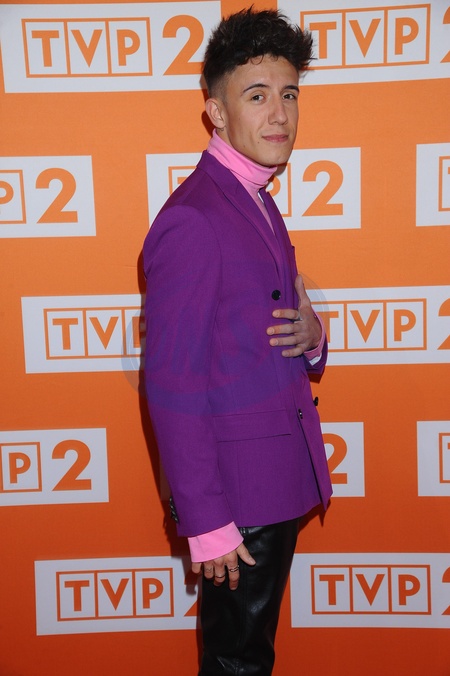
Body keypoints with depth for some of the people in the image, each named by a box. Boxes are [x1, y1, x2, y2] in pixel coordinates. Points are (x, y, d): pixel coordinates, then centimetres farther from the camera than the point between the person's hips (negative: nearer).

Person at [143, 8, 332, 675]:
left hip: (281, 479, 8)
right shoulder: (191, 221, -20)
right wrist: (206, 525, -18)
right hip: (236, 491, -8)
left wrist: (310, 336, -7)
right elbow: (172, 388, -20)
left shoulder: (258, 202, 10)